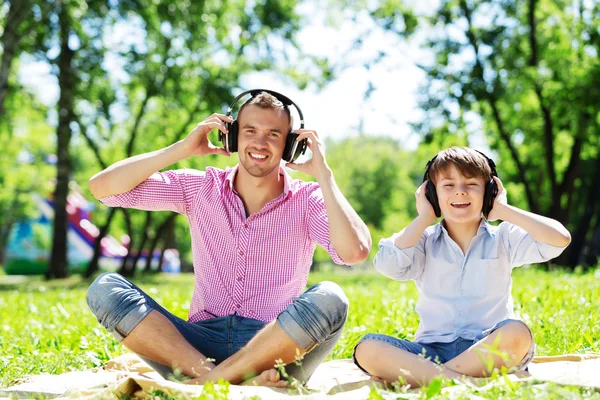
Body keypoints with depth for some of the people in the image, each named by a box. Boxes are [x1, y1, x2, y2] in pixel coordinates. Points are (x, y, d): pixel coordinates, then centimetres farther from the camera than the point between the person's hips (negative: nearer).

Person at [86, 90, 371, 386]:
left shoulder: (307, 201, 1)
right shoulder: (200, 188, 7)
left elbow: (355, 251, -20)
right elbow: (102, 187, 0)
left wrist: (323, 173, -13)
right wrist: (183, 149, -5)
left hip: (277, 349, -1)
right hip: (201, 344, 2)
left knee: (329, 299, -32)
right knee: (105, 288, -17)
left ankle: (203, 383, -27)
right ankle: (208, 373, -31)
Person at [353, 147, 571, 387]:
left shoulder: (503, 239, 9)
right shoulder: (425, 242, 11)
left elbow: (560, 239, -7)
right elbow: (387, 265, -11)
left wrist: (503, 210, -1)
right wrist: (424, 218, 0)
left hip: (489, 350, -1)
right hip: (432, 350, 1)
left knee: (517, 333, -35)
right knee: (367, 349, -26)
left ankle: (418, 377, -31)